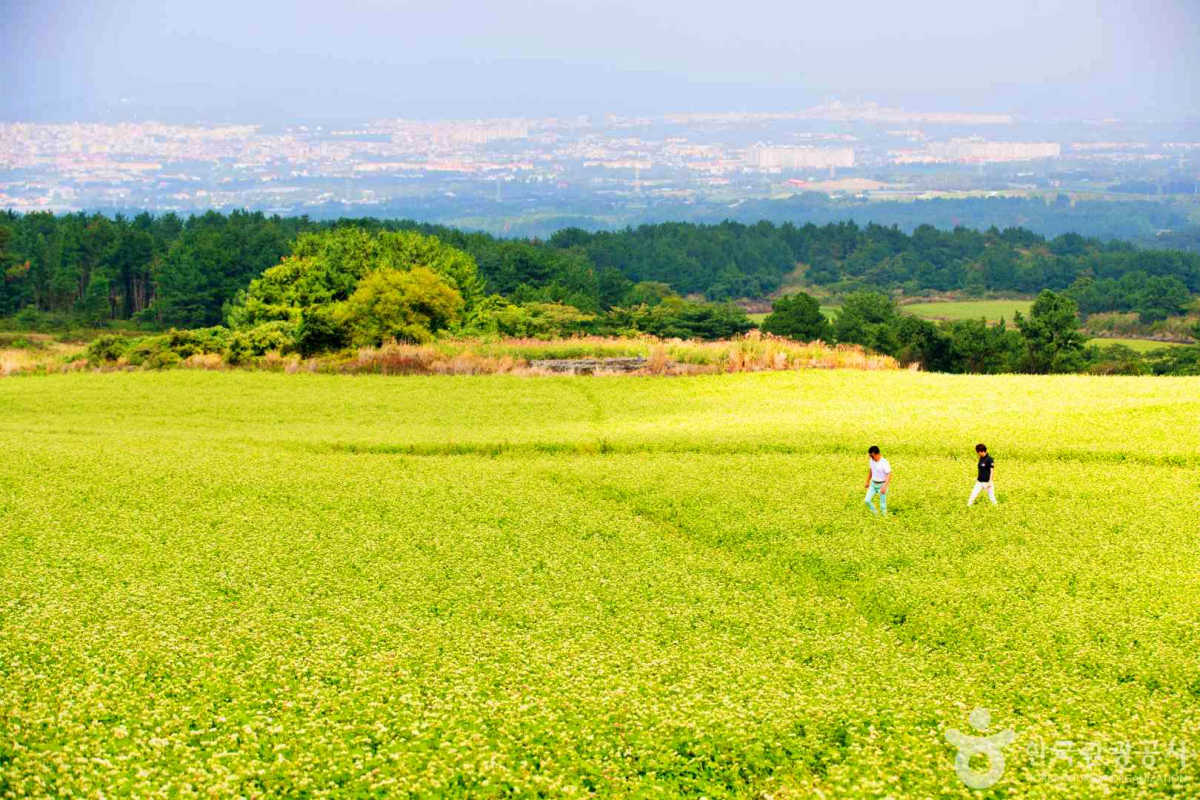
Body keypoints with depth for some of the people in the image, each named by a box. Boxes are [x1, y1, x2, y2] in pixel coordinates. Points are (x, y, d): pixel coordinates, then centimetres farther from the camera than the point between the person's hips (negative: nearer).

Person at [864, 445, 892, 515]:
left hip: (882, 485, -6)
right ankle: (875, 513, 22)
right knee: (867, 500, 1)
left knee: (882, 503, 3)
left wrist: (885, 486, -28)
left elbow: (889, 475, -22)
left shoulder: (884, 463, -23)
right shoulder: (871, 460, -4)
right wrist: (867, 482, 19)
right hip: (873, 484, 6)